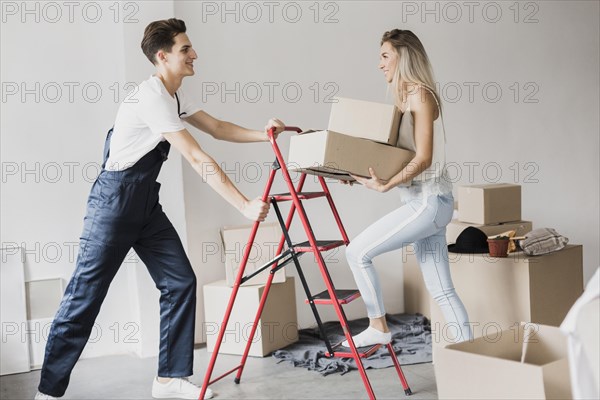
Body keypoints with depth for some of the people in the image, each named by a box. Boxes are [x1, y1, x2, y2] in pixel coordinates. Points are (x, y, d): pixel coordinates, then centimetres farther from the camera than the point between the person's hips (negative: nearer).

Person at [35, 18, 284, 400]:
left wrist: (263, 134, -1)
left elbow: (218, 127, 16)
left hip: (147, 203, 9)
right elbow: (198, 159, -24)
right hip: (115, 200, -9)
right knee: (86, 293, -3)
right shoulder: (152, 96, -20)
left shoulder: (175, 96, 10)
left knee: (181, 282, 3)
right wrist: (245, 205, -23)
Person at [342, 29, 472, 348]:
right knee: (441, 289, 9)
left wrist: (385, 185, -24)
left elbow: (423, 158, -18)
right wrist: (367, 174, 9)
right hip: (425, 202, 9)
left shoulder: (420, 95, -11)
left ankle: (378, 327, 3)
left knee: (358, 251, -8)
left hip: (428, 201, -9)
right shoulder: (405, 97, 16)